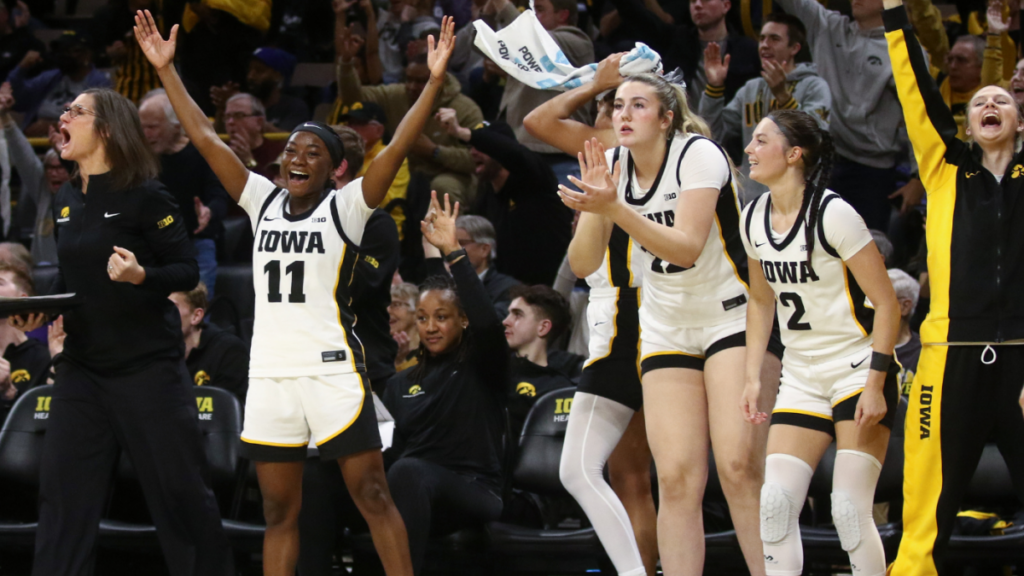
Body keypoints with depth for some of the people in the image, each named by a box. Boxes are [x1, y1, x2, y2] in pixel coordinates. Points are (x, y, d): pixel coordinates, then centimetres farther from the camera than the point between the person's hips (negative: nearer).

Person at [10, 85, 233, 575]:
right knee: (64, 491, 2)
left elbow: (188, 271, -10)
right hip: (82, 365, 6)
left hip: (148, 365, -6)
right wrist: (40, 311, 2)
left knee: (179, 488, -1)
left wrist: (141, 275, -28)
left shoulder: (143, 196, -10)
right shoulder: (65, 201, 9)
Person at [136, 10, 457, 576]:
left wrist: (434, 82, -23)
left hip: (333, 373, -5)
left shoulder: (346, 207, -2)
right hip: (269, 375, 5)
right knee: (278, 512, 8)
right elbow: (204, 137, 11)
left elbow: (397, 147, -13)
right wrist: (165, 69, 9)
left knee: (373, 497, -3)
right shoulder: (263, 201, 10)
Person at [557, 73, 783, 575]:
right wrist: (592, 207, -20)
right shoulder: (612, 165, 1)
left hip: (735, 317, -5)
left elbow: (687, 248, -26)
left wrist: (614, 209, -34)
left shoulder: (699, 154, -15)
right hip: (667, 332, 5)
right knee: (677, 479, -7)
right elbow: (584, 262, -3)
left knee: (739, 467, -18)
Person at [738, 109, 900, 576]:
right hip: (801, 378, 6)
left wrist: (875, 384, -18)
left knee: (849, 510, -14)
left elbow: (885, 302, -14)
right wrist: (752, 377, 9)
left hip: (858, 372, -6)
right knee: (775, 502, -7)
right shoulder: (754, 218, 4)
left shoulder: (833, 214, -16)